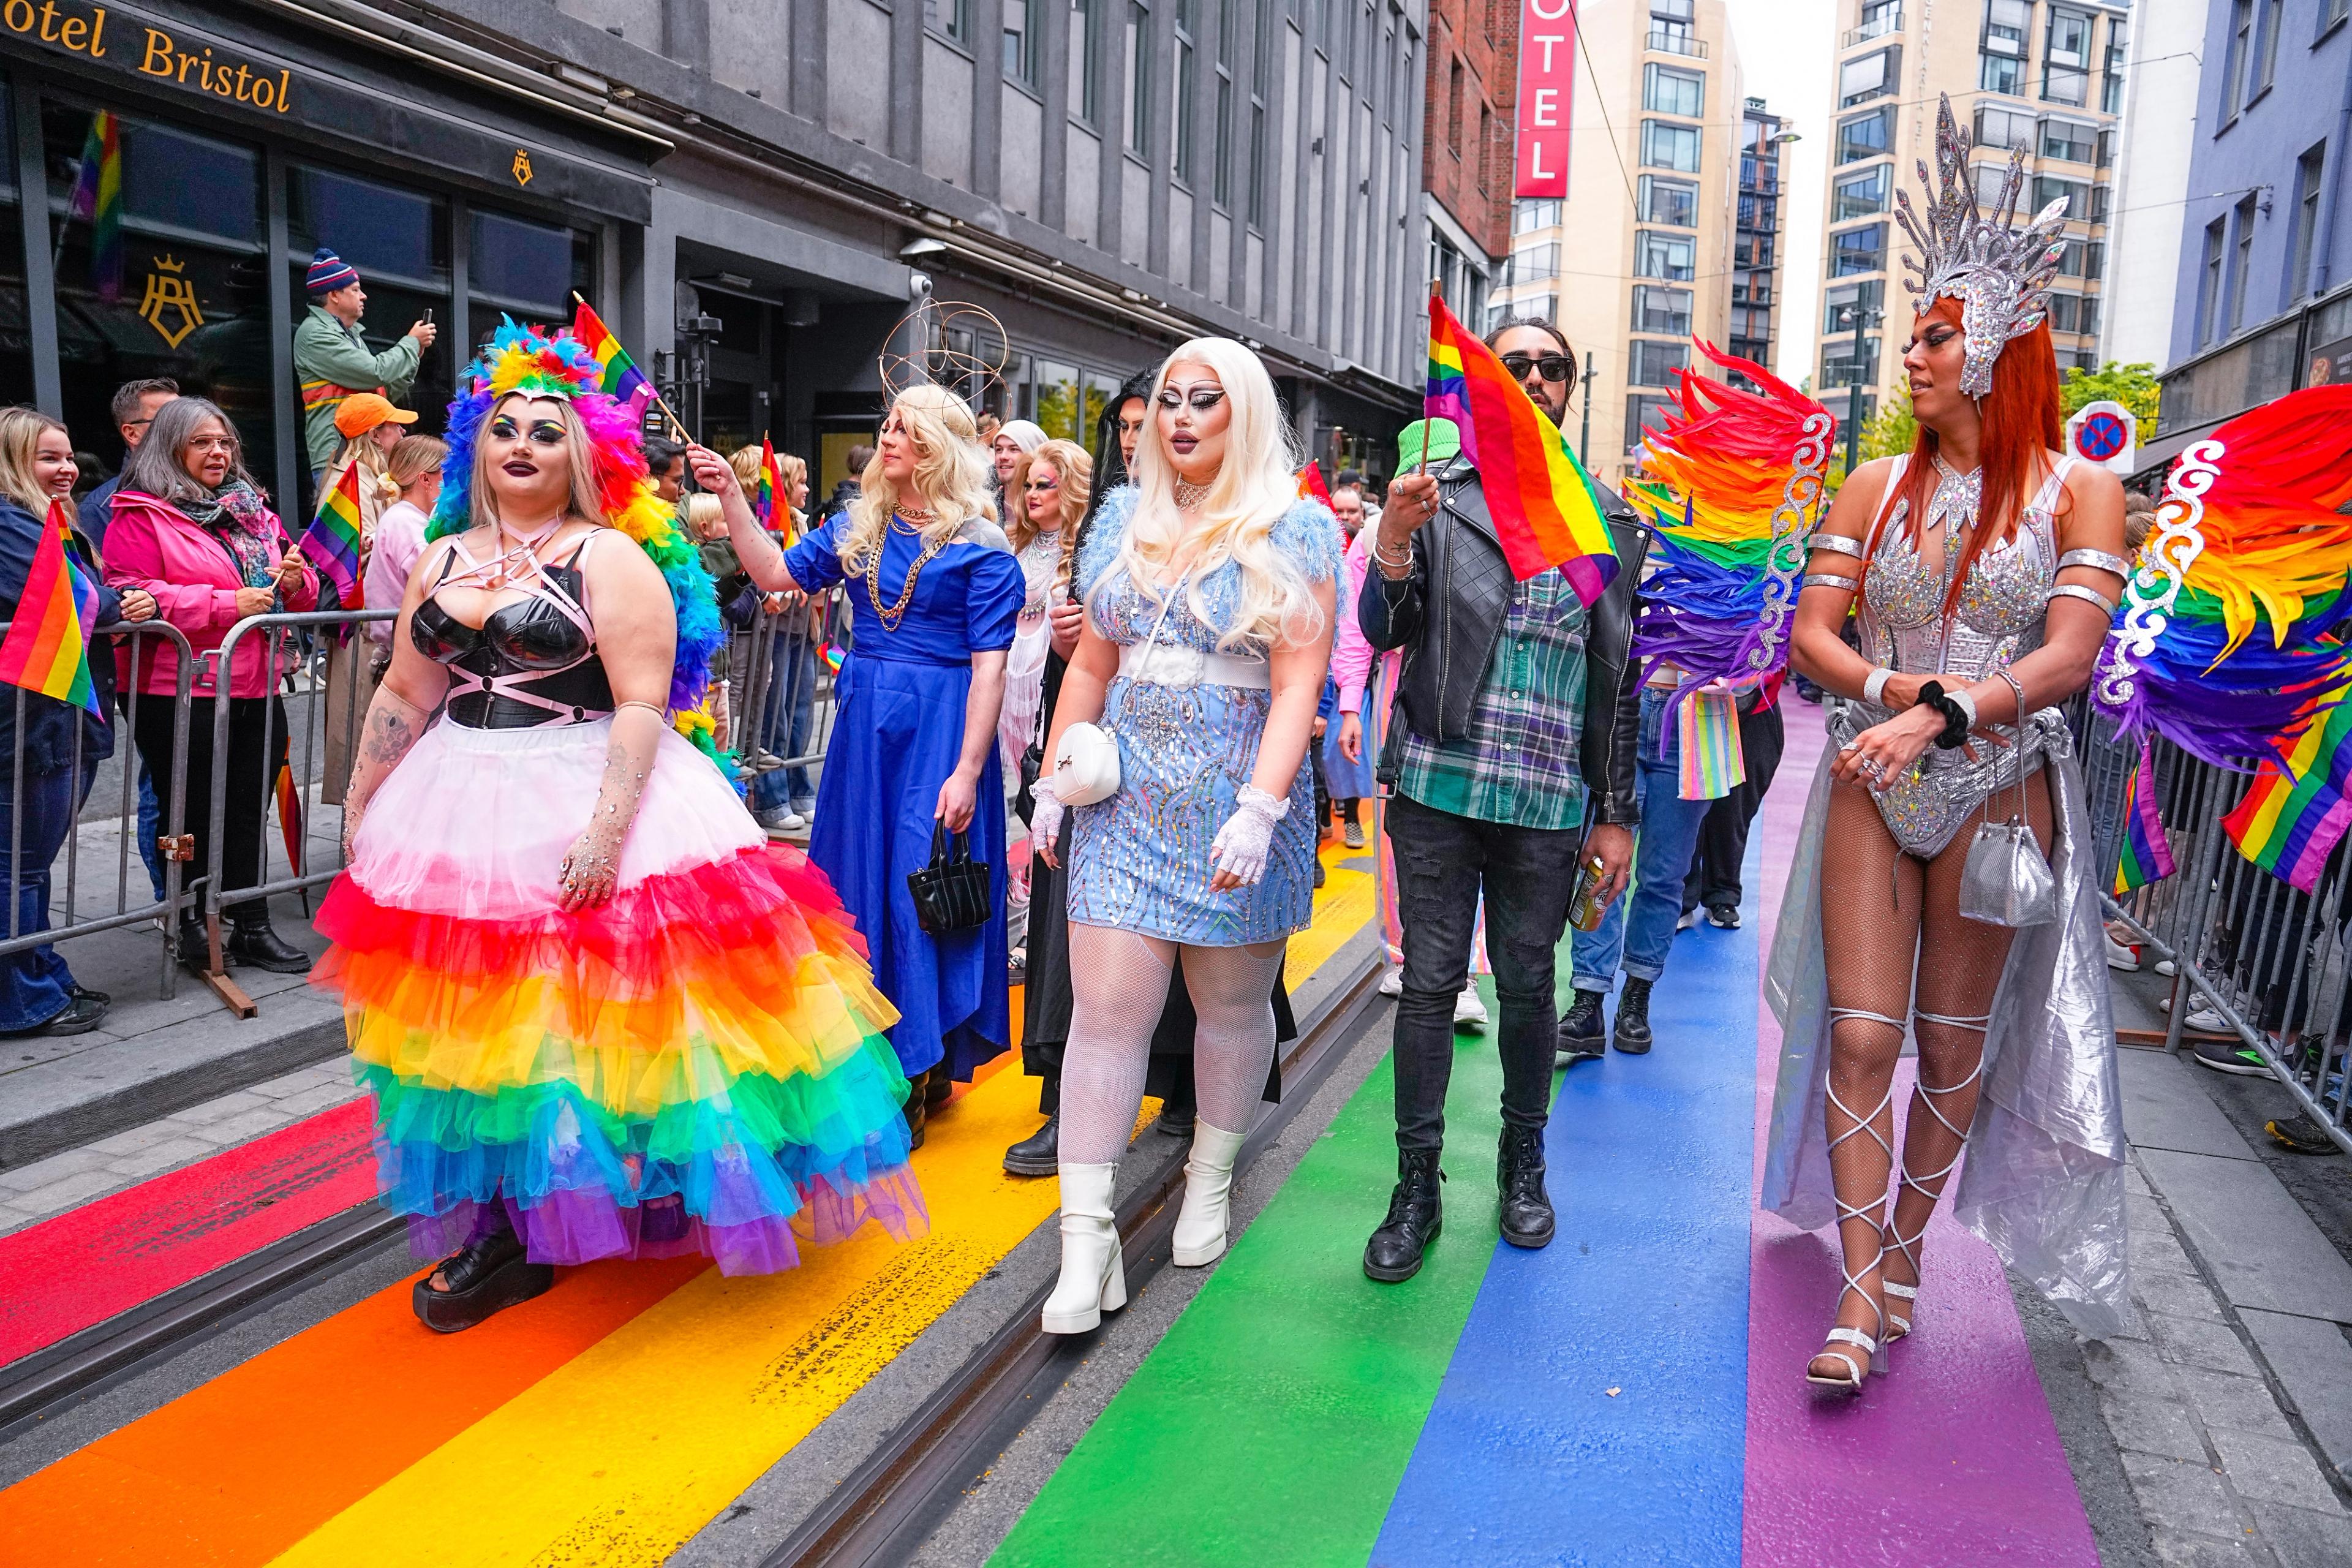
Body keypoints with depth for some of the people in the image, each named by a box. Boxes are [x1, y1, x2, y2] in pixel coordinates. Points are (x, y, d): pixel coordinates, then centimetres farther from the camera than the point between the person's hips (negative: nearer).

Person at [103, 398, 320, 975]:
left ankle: (253, 927, 18)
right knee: (194, 815, 3)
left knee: (249, 813, 10)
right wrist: (227, 604, -19)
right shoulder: (141, 516, -2)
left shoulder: (254, 512, 17)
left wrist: (295, 582, -2)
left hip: (257, 692, 6)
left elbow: (302, 594, 23)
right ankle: (190, 923, 18)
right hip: (182, 695, -5)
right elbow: (129, 597, -14)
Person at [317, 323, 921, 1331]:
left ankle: (529, 1234, 15)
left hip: (586, 805, -6)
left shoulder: (613, 559, -6)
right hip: (462, 818, 6)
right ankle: (497, 1226, 26)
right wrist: (358, 812, 15)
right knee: (473, 1019, 11)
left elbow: (643, 706, -14)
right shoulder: (443, 561, 11)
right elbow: (405, 696, 16)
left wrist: (606, 829, -23)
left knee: (571, 1022, -1)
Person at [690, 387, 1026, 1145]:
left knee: (921, 889, -1)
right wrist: (730, 495, -1)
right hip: (863, 720, 6)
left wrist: (967, 771, -17)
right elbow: (777, 573, 8)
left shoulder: (980, 547, -8)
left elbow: (989, 664, -12)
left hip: (939, 727, -6)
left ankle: (919, 1081, 12)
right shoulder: (859, 526, 10)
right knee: (859, 879, 12)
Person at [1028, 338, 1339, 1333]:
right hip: (1126, 797, 3)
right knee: (1105, 1009, -3)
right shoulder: (1128, 522, 11)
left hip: (1235, 799, -3)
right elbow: (1091, 666, 14)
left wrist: (1260, 810, -21)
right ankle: (1089, 1242, 4)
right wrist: (1051, 784, 10)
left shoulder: (1294, 532, -2)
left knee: (1233, 1005, 10)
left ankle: (1210, 1184, 33)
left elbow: (1298, 685, -10)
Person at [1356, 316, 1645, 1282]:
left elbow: (1620, 675, 10)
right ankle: (1416, 1186, 16)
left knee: (1527, 987, 10)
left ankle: (1523, 1164, 32)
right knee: (1429, 983, 2)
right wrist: (1393, 542, -22)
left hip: (1549, 802, 1)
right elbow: (1385, 633, -2)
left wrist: (1618, 813, 8)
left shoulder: (1607, 521, 10)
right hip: (1439, 786, -1)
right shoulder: (1438, 496, 4)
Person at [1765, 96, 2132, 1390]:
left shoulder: (2076, 492, -1)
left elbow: (2066, 660, -11)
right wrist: (1889, 686, -16)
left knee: (1956, 1046, 9)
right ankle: (1861, 1295, 7)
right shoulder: (1876, 485, 7)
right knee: (1859, 1037, -2)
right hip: (1870, 786, 2)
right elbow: (1811, 634, 2)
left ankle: (1907, 1247, 29)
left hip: (1996, 791, -1)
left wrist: (1939, 714, -24)